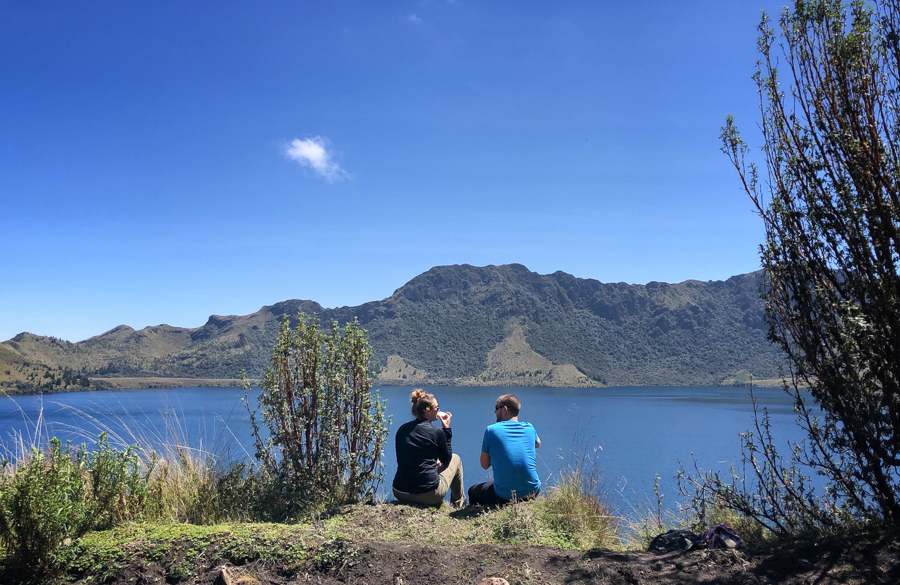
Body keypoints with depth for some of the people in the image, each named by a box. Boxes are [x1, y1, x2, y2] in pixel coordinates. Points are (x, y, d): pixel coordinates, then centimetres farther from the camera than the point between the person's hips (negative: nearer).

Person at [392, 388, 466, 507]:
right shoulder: (436, 432, -12)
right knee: (456, 459, 20)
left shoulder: (402, 429, 4)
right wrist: (447, 429, 8)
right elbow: (446, 460, 5)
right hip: (428, 495, -5)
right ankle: (459, 505, 33)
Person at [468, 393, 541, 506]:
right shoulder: (529, 427, 2)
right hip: (532, 492, 4)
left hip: (505, 495, -4)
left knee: (472, 492, 24)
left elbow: (485, 465, 2)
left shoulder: (491, 430, -7)